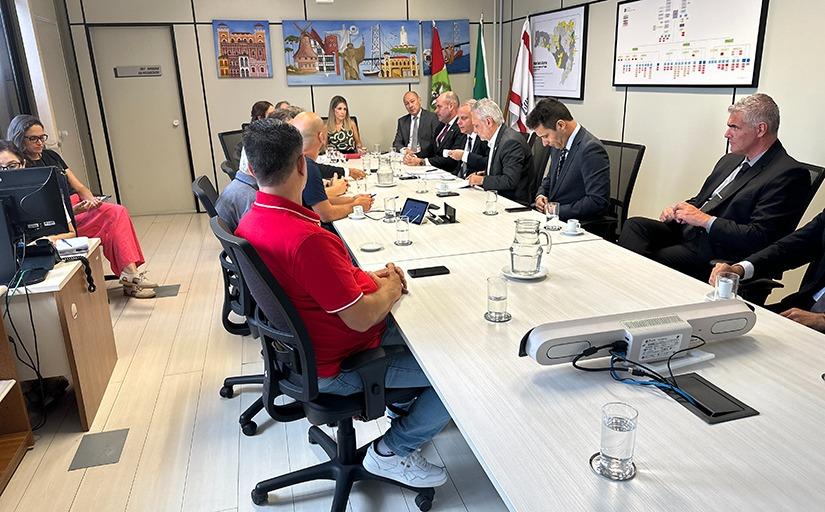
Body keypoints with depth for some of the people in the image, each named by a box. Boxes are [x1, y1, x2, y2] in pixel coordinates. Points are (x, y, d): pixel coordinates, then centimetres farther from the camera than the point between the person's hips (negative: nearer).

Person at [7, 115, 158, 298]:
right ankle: (130, 275, -26)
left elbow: (79, 187, 15)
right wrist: (73, 210, -24)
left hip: (78, 206, 7)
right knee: (115, 215, -25)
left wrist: (90, 199, -7)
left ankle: (130, 274, -26)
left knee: (118, 212, -20)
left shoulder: (51, 156, 19)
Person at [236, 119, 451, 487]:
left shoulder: (250, 223, -4)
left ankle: (404, 404, 36)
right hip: (339, 366, -9)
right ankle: (394, 450, 12)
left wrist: (369, 278, 1)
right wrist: (389, 288, -6)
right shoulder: (306, 239, -34)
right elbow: (361, 318, -27)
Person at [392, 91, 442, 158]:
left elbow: (436, 142, -7)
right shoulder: (402, 121, 16)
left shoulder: (432, 117, 1)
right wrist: (404, 149, -11)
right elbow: (396, 143, 12)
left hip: (425, 157, -5)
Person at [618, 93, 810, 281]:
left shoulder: (789, 174, -10)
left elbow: (758, 238, -18)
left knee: (651, 260, -27)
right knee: (634, 225, -15)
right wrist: (676, 211, 3)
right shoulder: (730, 160, 17)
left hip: (716, 252, -8)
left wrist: (705, 220, -17)